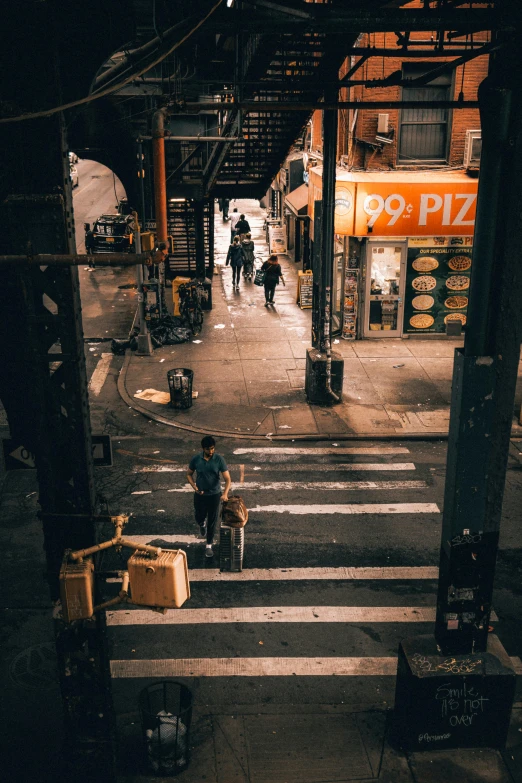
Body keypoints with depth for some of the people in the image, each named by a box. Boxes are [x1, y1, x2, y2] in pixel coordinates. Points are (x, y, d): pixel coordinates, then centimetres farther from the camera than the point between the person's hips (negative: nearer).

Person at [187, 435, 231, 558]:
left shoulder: (219, 459, -16)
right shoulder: (196, 459, -11)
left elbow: (227, 478, -17)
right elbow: (189, 474, 3)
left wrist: (225, 493, -33)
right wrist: (194, 487, -14)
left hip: (214, 495, -1)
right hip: (200, 495, 1)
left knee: (212, 520, 7)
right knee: (199, 517, 15)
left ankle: (209, 545, 24)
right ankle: (202, 524, 53)